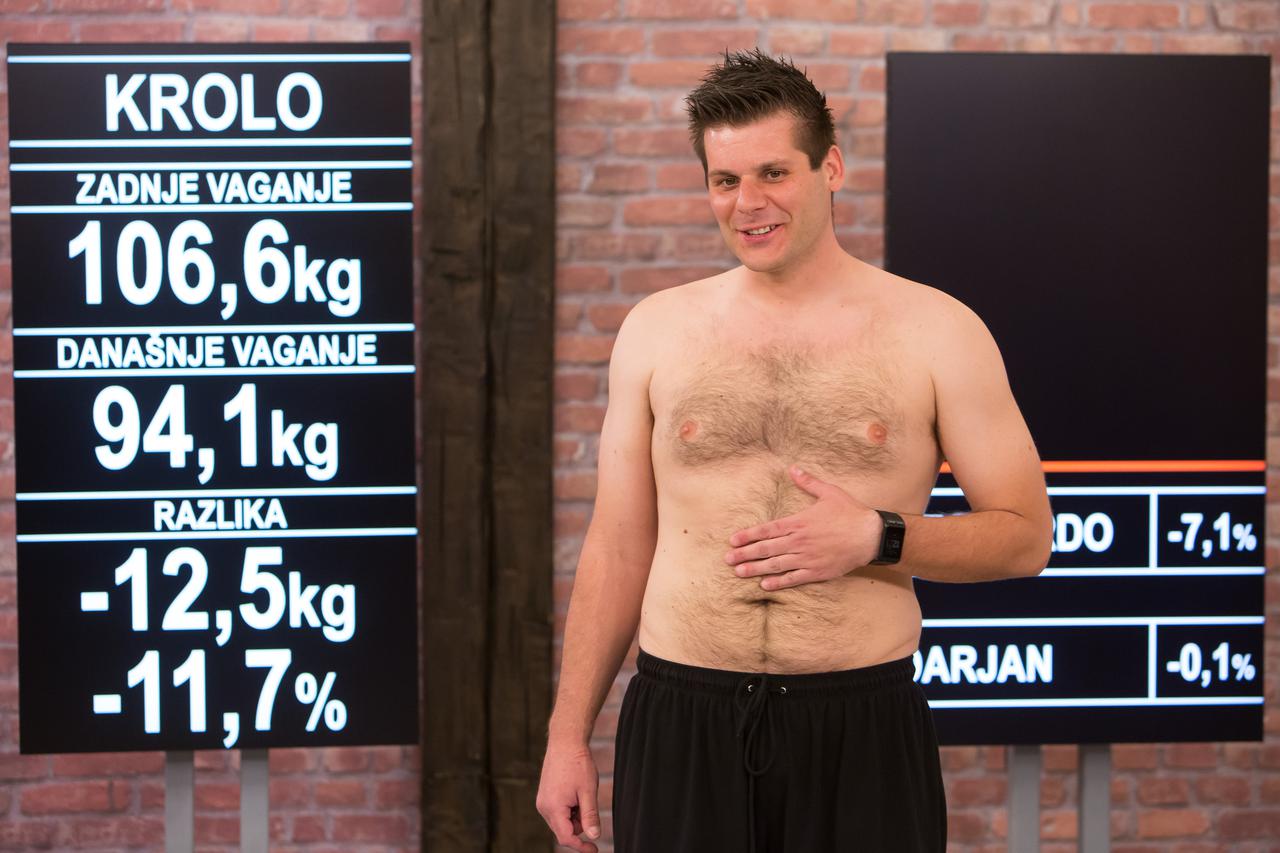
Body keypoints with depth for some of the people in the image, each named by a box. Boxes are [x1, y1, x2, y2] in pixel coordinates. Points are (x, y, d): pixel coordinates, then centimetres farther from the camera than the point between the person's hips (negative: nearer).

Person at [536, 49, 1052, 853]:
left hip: (862, 725, -1)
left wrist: (876, 538, -15)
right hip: (680, 723, 2)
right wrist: (569, 733, 8)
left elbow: (1026, 536, 2)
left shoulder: (936, 332, 0)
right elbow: (618, 547, 10)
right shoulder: (656, 330, 6)